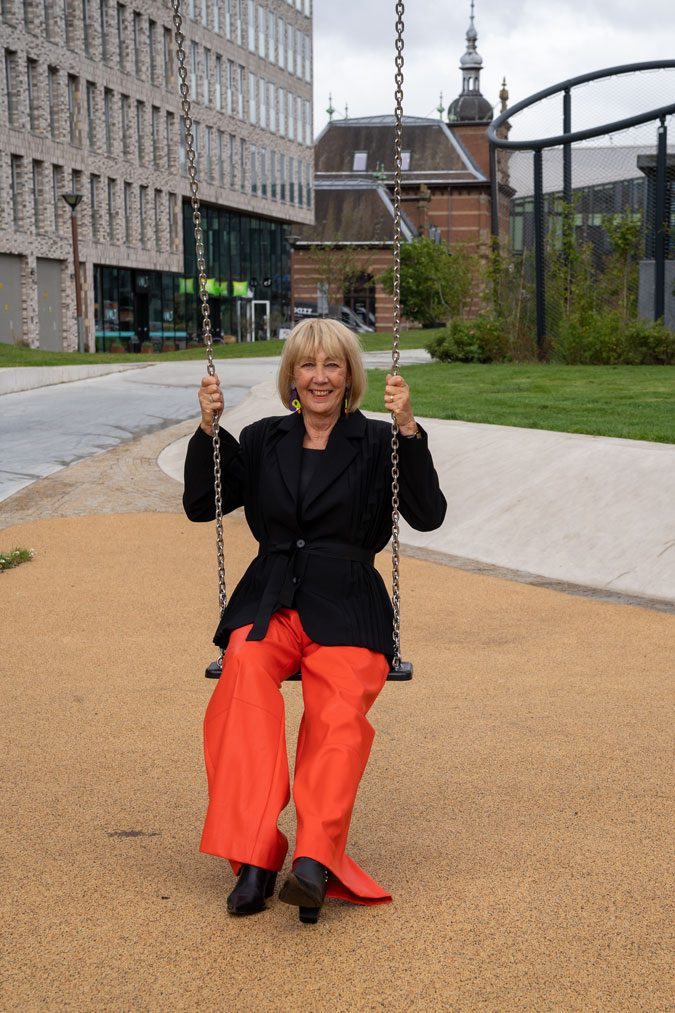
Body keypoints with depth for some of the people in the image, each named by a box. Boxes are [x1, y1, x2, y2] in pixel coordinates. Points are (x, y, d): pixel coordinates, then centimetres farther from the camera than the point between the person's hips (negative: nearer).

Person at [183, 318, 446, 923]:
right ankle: (253, 857, -38)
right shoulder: (263, 441, 17)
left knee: (340, 713, -31)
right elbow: (201, 505, 13)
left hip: (347, 612, -1)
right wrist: (208, 429, 1)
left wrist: (409, 429, -16)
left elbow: (428, 515, -6)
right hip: (269, 605, 1)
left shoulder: (376, 443, 8)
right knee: (246, 672, -32)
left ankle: (315, 860, -42)